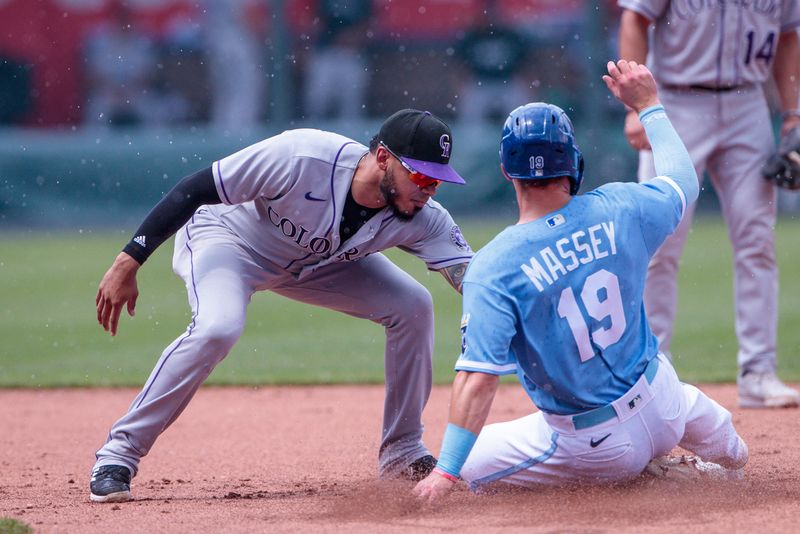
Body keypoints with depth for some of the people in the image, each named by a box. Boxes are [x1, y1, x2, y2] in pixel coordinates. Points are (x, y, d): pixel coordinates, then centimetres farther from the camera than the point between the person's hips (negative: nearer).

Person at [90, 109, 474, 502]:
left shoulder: (422, 220, -24)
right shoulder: (300, 157, -37)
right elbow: (192, 190, -30)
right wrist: (128, 263, -30)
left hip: (317, 262, 5)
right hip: (226, 236, -5)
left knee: (413, 307, -9)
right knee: (218, 328, -34)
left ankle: (402, 452, 7)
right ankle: (119, 453, -21)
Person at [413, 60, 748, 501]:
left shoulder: (494, 267, -23)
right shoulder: (618, 211, -12)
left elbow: (478, 378, -28)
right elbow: (682, 180, 12)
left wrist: (446, 472, -25)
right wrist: (648, 105, 24)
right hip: (661, 401, 9)